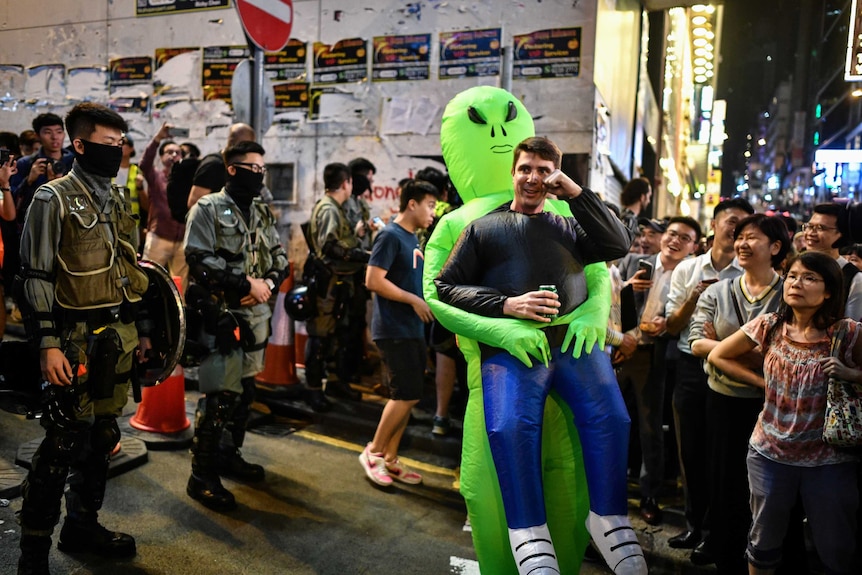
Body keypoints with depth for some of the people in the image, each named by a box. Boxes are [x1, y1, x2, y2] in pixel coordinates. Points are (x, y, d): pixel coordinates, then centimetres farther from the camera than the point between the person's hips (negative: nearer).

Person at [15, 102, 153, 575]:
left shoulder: (118, 201, 14)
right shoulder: (53, 198, -6)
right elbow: (36, 277, -11)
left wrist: (140, 330, 18)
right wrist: (47, 344, -17)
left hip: (118, 337, 7)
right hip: (77, 338, -7)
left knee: (103, 435, 13)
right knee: (64, 443, -3)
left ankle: (82, 525, 30)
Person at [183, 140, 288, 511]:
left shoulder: (263, 213, 14)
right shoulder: (208, 209, -6)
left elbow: (279, 257, 15)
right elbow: (200, 259, -16)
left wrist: (268, 283, -6)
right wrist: (246, 283, -18)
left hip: (255, 314, 7)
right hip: (220, 314, -7)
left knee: (244, 390, 15)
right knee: (219, 396, -6)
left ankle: (229, 455, 32)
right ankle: (202, 477, 5)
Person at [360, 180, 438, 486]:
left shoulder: (413, 238, 15)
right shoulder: (391, 236, -12)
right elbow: (374, 280, -20)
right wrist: (414, 300, -17)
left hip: (413, 329, 9)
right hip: (394, 330, -9)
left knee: (406, 396, 10)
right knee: (408, 394, -8)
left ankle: (390, 459, 20)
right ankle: (374, 451, 9)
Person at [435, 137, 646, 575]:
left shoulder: (569, 227, 27)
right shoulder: (482, 228, 19)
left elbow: (618, 245, 11)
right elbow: (444, 288, 11)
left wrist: (576, 193, 8)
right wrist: (506, 304, -5)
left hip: (574, 341, 3)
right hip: (511, 346, -2)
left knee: (610, 418, -23)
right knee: (509, 427, -29)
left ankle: (609, 522, -7)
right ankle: (530, 537, -16)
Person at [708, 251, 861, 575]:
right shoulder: (769, 327, -5)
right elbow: (717, 356, 6)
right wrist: (764, 382, -3)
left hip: (829, 460, -2)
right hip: (770, 454, 2)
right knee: (763, 542, 19)